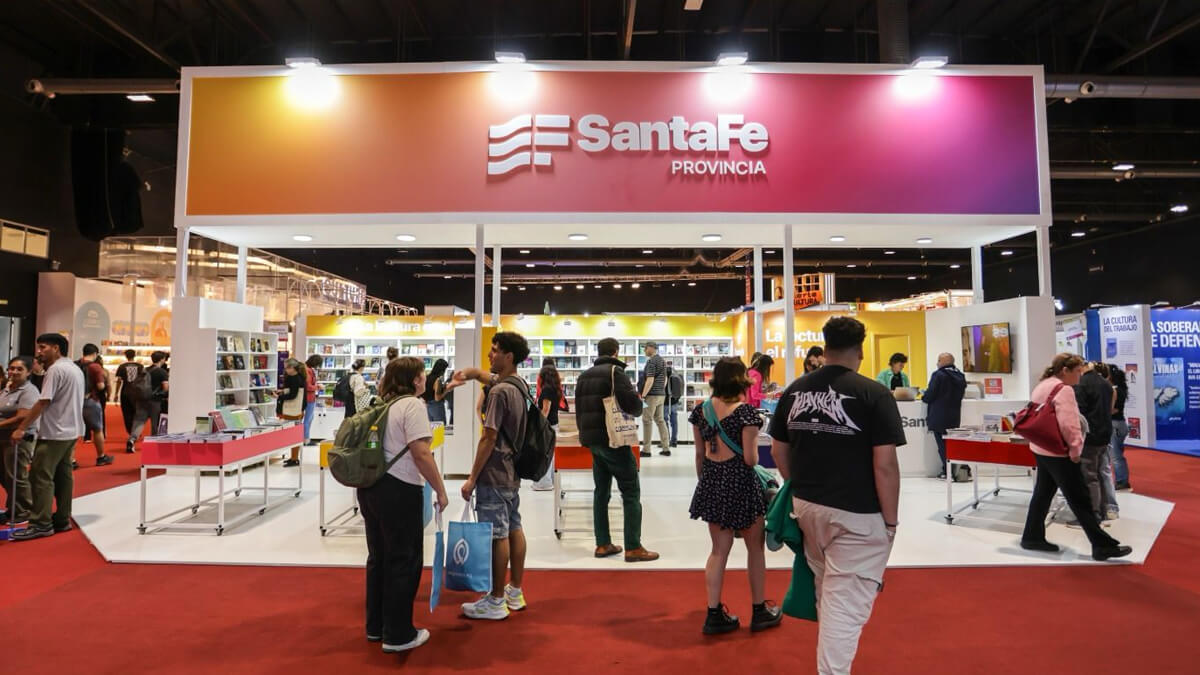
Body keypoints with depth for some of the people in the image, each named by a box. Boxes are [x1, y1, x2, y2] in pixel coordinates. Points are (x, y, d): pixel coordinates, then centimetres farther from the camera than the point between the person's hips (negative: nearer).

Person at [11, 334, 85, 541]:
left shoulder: (55, 369, -14)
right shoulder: (76, 369, 15)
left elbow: (43, 402, -19)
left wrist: (21, 428, -15)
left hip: (54, 432, -9)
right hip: (71, 431, 9)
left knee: (41, 477, -5)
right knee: (63, 476, 11)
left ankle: (41, 524, -4)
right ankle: (62, 520, 14)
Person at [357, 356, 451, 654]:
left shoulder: (383, 404, 14)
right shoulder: (412, 405, -14)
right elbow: (420, 453, -21)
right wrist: (440, 491, -14)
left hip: (370, 486, 9)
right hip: (398, 490, -9)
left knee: (379, 557, 19)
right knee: (404, 561, 4)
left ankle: (376, 626, 32)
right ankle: (398, 635, 15)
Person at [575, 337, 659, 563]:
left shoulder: (584, 376, 14)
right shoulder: (615, 372, -11)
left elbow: (578, 409, 18)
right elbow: (633, 405, -18)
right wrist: (638, 403, 4)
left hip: (592, 440, 8)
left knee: (601, 492, 14)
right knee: (631, 493, -1)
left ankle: (603, 544, 16)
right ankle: (633, 548, 0)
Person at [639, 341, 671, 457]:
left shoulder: (651, 361, -13)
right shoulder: (662, 361, 14)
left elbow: (650, 380, -20)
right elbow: (665, 379, 19)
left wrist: (642, 396, -19)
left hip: (652, 395, -8)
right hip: (662, 395, 8)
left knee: (647, 421, -3)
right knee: (660, 420, 11)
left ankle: (646, 450, 0)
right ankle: (666, 448, 11)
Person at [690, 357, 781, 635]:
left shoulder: (701, 410, 2)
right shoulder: (745, 411, -14)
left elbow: (699, 454, 8)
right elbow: (750, 459, -15)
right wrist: (754, 454, 8)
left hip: (711, 481, 5)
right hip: (740, 482, -5)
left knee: (719, 549, 15)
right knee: (755, 548, 14)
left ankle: (714, 615, 18)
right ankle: (760, 611, 27)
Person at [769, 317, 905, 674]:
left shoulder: (794, 391, 2)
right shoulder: (874, 394, -13)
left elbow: (779, 451, 9)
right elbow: (885, 465, -16)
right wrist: (891, 519, -5)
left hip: (806, 506, 6)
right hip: (856, 514, -6)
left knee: (827, 592, 25)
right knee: (845, 604, 2)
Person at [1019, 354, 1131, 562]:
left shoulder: (1042, 386, 13)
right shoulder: (1063, 390, -17)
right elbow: (1068, 425, -25)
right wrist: (1076, 449, -16)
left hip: (1041, 449, 10)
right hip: (1058, 452, -10)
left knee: (1043, 493, 14)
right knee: (1080, 499, -3)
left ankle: (1032, 537, 19)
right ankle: (1102, 545, 3)